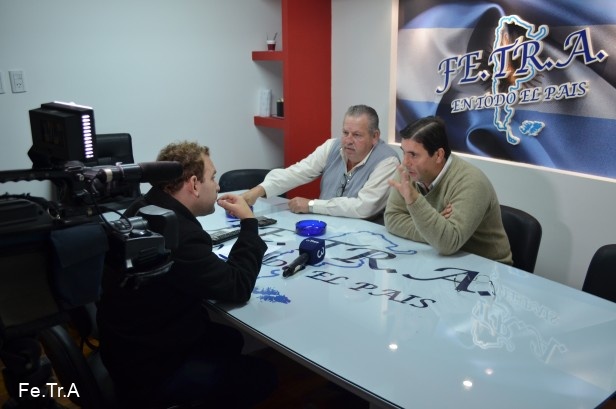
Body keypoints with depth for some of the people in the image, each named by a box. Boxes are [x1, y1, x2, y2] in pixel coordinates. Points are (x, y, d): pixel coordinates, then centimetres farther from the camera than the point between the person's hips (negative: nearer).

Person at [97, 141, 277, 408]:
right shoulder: (177, 234, -34)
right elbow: (238, 288, -22)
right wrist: (248, 222, -12)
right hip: (148, 371, -9)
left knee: (230, 339, 25)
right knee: (263, 375, 3)